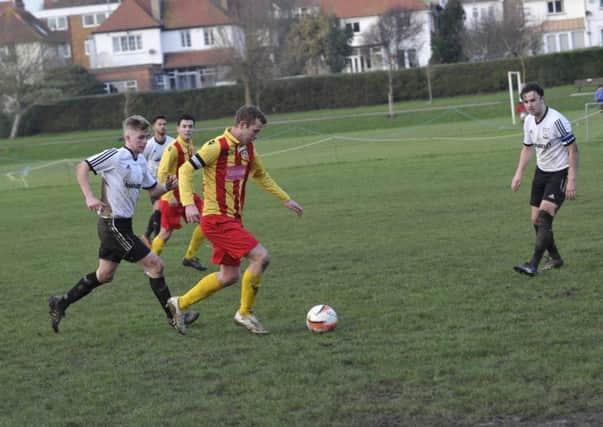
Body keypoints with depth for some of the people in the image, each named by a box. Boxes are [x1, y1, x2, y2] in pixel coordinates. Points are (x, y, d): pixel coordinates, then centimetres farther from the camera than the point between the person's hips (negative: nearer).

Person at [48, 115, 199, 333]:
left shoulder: (140, 161, 10)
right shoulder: (115, 156, -15)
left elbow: (153, 189, 19)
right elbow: (82, 168, -14)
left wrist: (167, 186, -3)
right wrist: (89, 197, -23)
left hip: (121, 226, 9)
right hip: (114, 225, -9)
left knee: (104, 275, 17)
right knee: (155, 264, -6)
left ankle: (61, 303, 26)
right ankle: (173, 315, 3)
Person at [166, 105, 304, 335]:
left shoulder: (248, 149, 10)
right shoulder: (217, 146, -15)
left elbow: (261, 176, 28)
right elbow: (185, 170, -15)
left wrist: (285, 199, 29)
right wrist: (189, 204, -26)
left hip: (233, 219, 9)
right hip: (217, 219, -9)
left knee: (229, 276, 12)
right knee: (261, 257, -16)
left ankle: (181, 304, 25)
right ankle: (245, 313, -1)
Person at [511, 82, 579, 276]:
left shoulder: (557, 121, -22)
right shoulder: (529, 122, 1)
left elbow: (573, 150, -18)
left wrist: (571, 181, -21)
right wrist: (519, 174, 7)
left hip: (560, 173, -8)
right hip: (541, 171, 8)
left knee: (545, 215, -19)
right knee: (536, 219, 5)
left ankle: (533, 265, -21)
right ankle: (555, 258, 24)